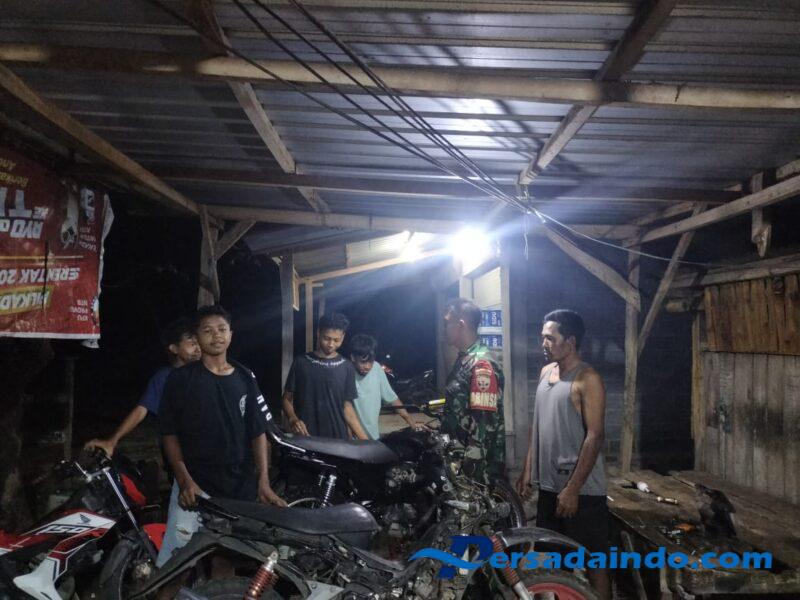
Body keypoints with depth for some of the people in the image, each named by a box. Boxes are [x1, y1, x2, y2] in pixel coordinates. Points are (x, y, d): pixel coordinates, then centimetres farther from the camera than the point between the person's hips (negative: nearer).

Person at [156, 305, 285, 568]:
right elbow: (169, 432, 1)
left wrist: (263, 481, -2)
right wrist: (184, 480, -10)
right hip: (194, 486, -2)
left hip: (241, 487, 3)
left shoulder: (245, 378, 8)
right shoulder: (181, 378, 1)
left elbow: (258, 432, 7)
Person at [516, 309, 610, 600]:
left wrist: (573, 489, -21)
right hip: (549, 485, 8)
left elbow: (595, 436, -19)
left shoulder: (587, 380, -15)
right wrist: (528, 470, 13)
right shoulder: (546, 372, 9)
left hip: (581, 489, -8)